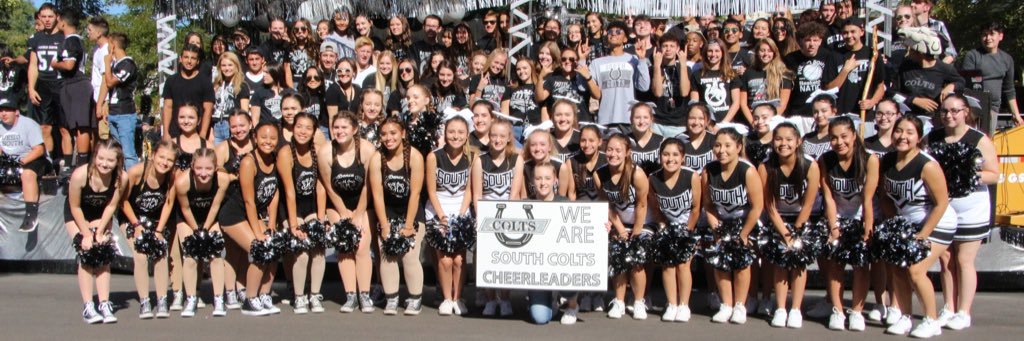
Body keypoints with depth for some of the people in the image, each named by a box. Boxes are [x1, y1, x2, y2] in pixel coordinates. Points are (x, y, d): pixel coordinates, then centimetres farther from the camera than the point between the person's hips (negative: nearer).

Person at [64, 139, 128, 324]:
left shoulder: (121, 178, -30)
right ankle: (88, 307, -9)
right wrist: (86, 234, -18)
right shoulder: (80, 174, -35)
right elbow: (75, 207, -22)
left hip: (101, 215, 2)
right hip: (76, 215, -2)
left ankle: (104, 304, -2)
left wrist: (99, 232, -18)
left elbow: (111, 206, -16)